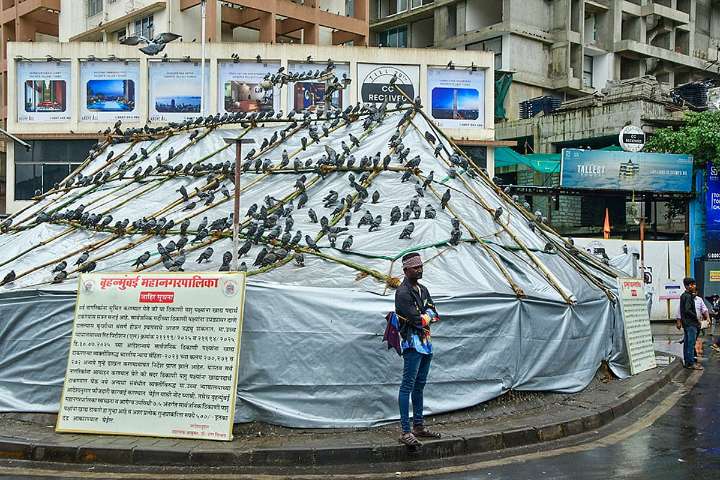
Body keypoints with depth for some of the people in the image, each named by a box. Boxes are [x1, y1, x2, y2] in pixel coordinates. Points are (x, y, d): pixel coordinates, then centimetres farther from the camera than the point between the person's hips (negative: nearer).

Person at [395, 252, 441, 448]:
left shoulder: (423, 290, 17)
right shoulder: (402, 291, -11)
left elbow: (433, 313, 10)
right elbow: (416, 320, -18)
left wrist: (425, 316, -9)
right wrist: (426, 317, 0)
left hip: (425, 342, 9)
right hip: (413, 342, -9)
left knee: (419, 385, 14)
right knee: (408, 386, -10)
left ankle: (418, 426, 23)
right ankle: (406, 432, -11)